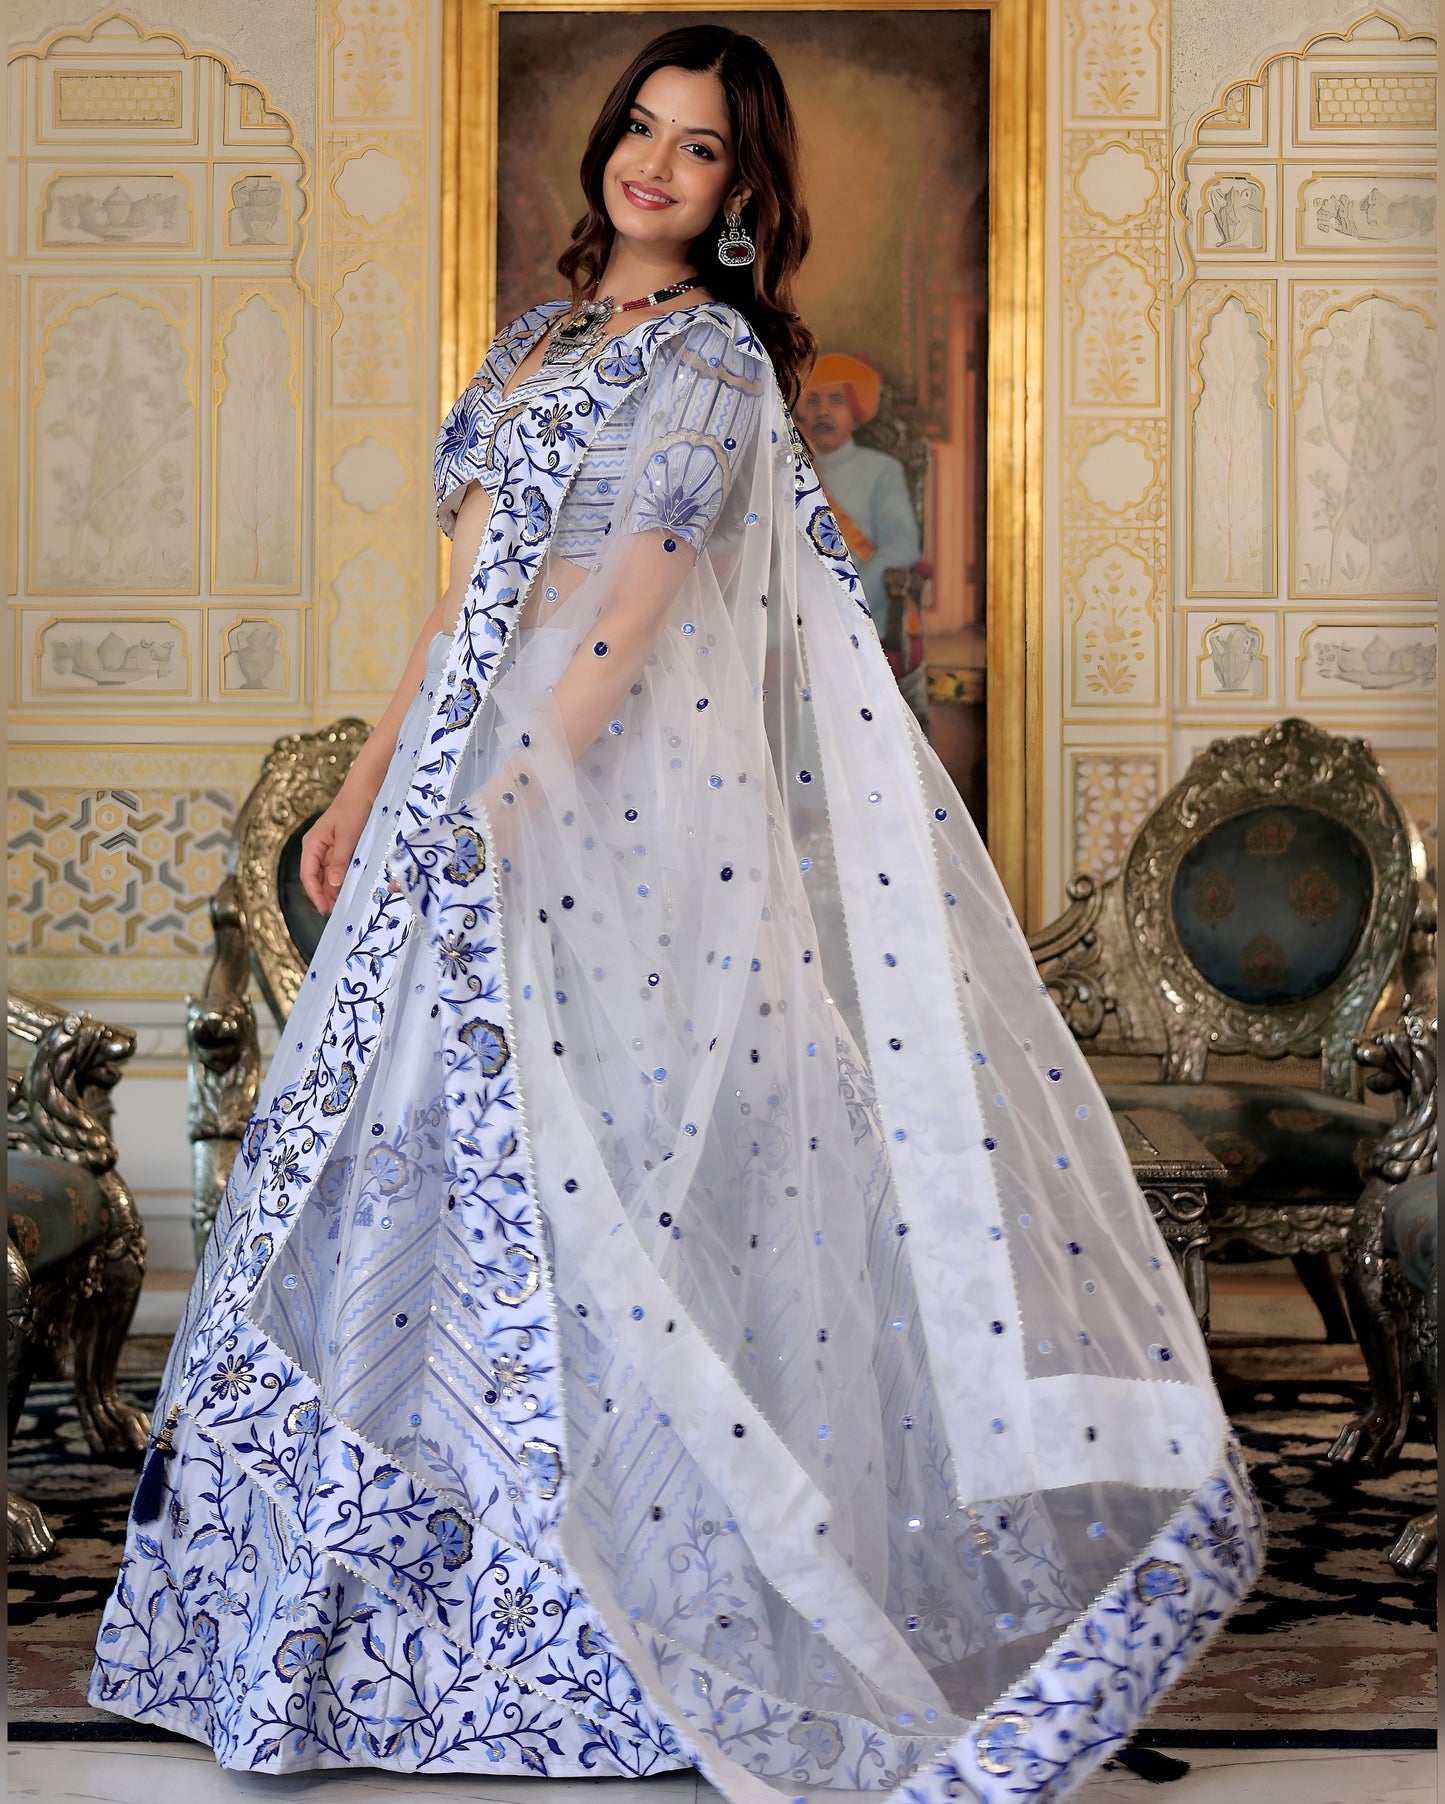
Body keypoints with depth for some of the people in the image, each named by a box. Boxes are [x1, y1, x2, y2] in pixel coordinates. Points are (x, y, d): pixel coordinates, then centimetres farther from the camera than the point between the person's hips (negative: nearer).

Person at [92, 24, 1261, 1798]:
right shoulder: (544, 333, 18)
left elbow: (629, 618, -14)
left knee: (567, 1165, -6)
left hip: (605, 800, -8)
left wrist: (503, 818, -20)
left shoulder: (715, 356, -6)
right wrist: (369, 784, 16)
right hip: (471, 791, 8)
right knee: (407, 1143, 9)